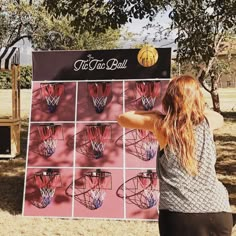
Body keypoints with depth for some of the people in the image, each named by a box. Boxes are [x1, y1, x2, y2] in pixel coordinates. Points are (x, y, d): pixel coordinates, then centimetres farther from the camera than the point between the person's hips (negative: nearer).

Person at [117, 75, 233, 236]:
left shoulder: (161, 124, 0)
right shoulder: (208, 122, 7)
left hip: (178, 213, -2)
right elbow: (220, 118, 33)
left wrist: (155, 113, 19)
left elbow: (123, 118, 14)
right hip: (218, 211, 3)